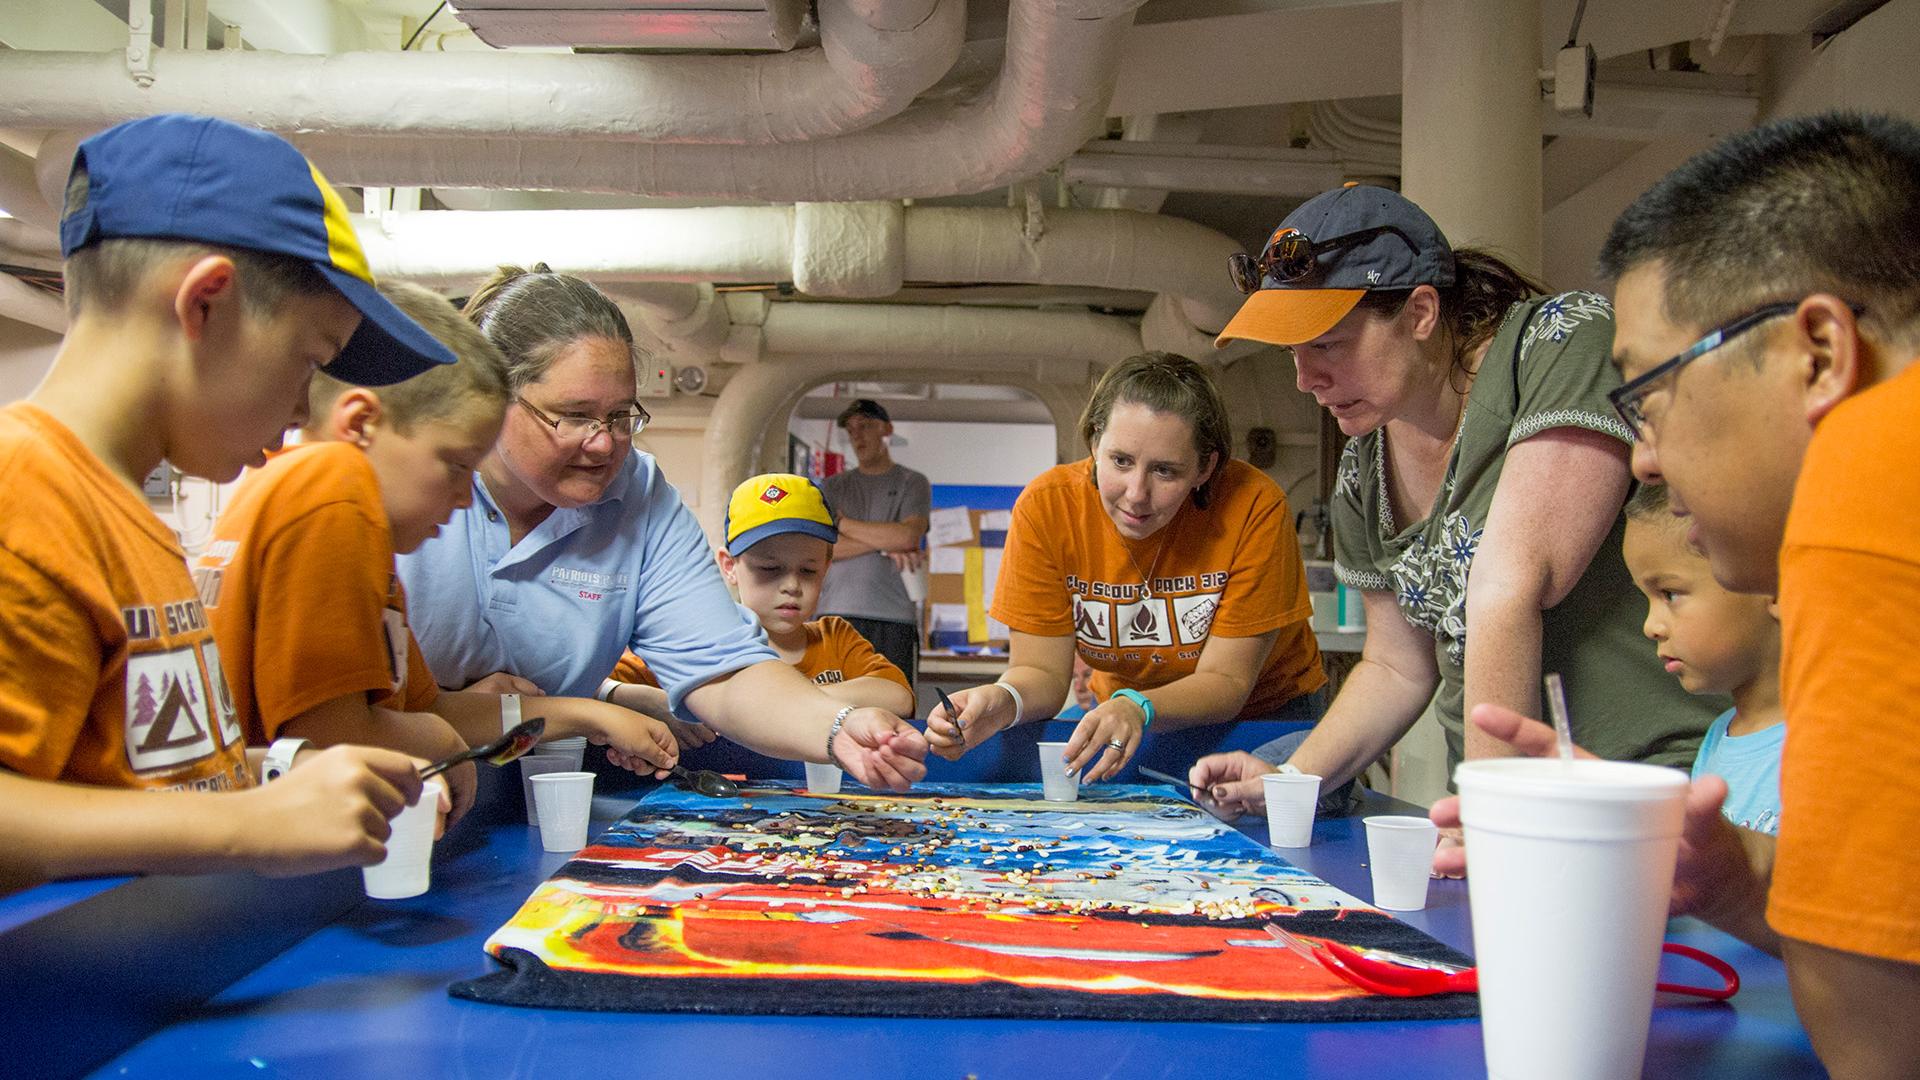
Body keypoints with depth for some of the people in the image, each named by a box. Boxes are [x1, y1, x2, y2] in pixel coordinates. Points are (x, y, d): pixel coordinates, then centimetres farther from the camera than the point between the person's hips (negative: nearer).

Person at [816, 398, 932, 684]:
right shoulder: (832, 487, 16)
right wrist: (885, 545, -9)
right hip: (837, 615, 2)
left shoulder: (912, 483, 10)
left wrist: (841, 523, -1)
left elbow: (907, 536, -9)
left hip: (894, 618, -1)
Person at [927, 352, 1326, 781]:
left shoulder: (1254, 507, -26)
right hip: (1117, 720, -1)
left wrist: (1139, 708, -41)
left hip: (1264, 716, 2)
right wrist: (1002, 701, -39)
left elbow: (1225, 681, -21)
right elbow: (1041, 671, -15)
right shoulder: (1046, 506, -20)